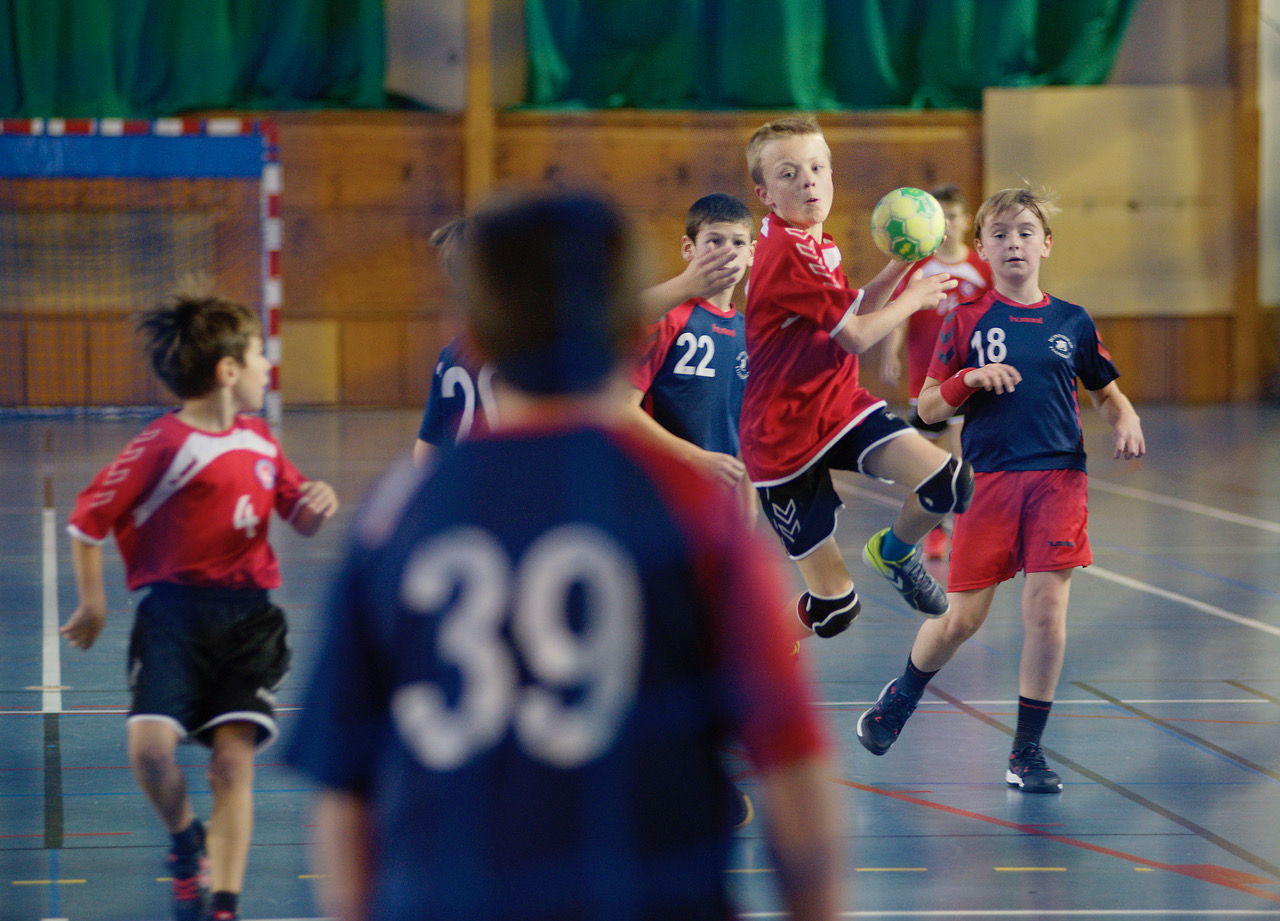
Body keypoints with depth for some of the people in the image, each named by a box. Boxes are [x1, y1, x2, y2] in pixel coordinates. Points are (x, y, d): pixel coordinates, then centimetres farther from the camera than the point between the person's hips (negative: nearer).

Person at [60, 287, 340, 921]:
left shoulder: (260, 440, 11)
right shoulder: (162, 445, -9)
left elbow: (300, 521, 22)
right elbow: (87, 523, -3)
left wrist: (317, 504, -1)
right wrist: (92, 605, 2)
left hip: (247, 614, 4)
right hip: (174, 612, -4)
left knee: (234, 758, -7)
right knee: (150, 745, -21)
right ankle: (186, 841, 11)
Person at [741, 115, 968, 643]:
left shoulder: (817, 247, 8)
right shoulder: (787, 253, -21)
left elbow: (851, 314, 22)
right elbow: (857, 337, -18)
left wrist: (899, 267, 9)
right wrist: (914, 298, -2)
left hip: (839, 405, 8)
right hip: (784, 436, -8)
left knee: (949, 480, -14)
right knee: (834, 607, -5)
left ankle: (893, 551, 17)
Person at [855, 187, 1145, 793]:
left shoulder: (1072, 322, 8)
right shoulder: (967, 320, 3)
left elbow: (1106, 392, 20)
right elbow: (928, 408, 3)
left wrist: (1125, 421, -1)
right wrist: (970, 379, -15)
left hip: (1058, 478, 1)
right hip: (988, 479, -1)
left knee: (1046, 610, -7)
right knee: (963, 618, 3)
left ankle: (1027, 752, 4)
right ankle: (900, 697, 34)